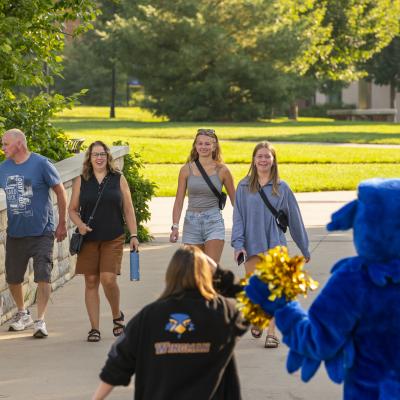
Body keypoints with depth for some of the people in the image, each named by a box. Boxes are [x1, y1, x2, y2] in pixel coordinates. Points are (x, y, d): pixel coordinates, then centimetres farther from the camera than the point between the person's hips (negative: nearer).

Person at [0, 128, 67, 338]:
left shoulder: (41, 164, -9)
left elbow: (60, 191, -2)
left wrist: (62, 224, 1)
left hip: (42, 232, -5)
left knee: (43, 277, -10)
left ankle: (40, 320, -5)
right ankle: (22, 314, 32)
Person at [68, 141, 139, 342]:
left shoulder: (118, 179, 5)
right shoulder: (81, 181, 6)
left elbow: (128, 210, 7)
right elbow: (72, 209, 9)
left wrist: (133, 235, 1)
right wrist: (80, 224, -11)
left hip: (113, 239, -1)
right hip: (89, 239, 1)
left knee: (108, 279, -13)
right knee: (91, 282, 1)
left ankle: (117, 316, 13)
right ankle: (94, 328, 8)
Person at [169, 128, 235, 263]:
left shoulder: (222, 170, 1)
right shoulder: (187, 170, 5)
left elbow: (234, 200, 9)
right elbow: (179, 201, 8)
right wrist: (175, 226, 1)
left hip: (213, 221, -2)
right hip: (191, 222, 2)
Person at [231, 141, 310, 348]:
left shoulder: (281, 188, 3)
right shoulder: (244, 187, 4)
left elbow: (294, 218, 8)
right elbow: (238, 217, 3)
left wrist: (304, 248, 12)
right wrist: (238, 244, -9)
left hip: (275, 245, -1)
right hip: (252, 245, 1)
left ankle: (271, 333, -3)